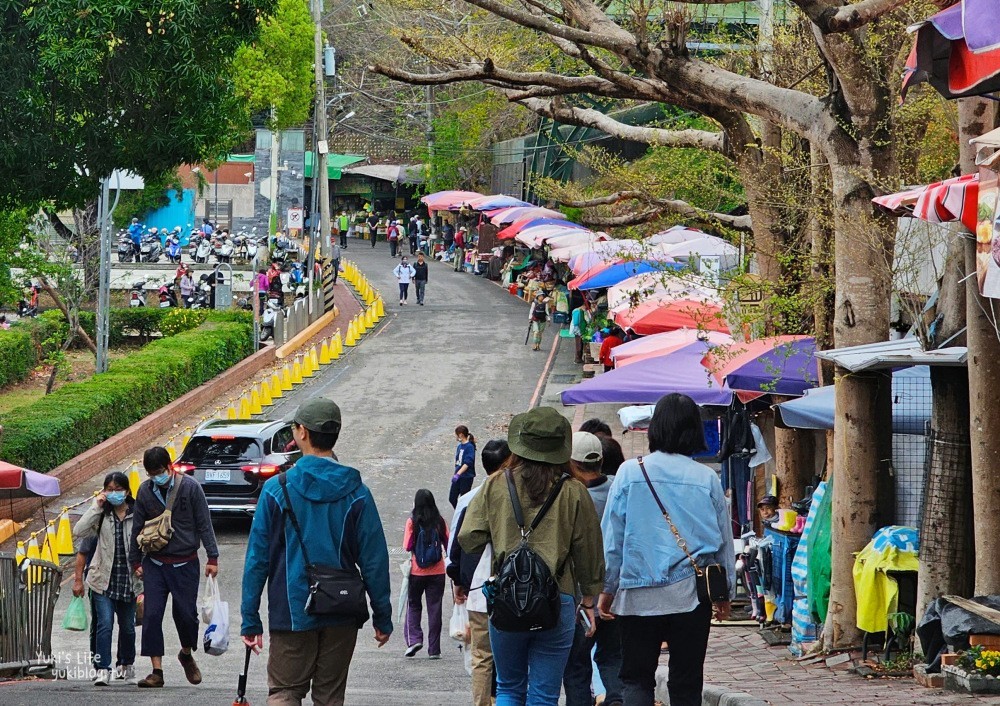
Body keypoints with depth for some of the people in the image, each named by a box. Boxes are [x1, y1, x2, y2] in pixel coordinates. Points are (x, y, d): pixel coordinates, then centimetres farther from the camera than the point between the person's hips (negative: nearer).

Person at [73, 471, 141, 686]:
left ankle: (126, 665, 34)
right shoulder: (101, 514, 0)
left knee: (127, 626, 14)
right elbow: (79, 533, -13)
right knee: (104, 624, -13)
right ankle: (103, 670, -14)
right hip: (103, 580, -1)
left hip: (128, 581, 1)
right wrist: (96, 506, -14)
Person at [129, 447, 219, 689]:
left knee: (186, 613, 0)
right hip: (155, 564, 2)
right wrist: (136, 562, 13)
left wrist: (212, 557, -5)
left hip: (185, 563, -2)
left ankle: (186, 654, 30)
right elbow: (137, 528, 11)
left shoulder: (190, 487, -7)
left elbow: (204, 524, -3)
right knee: (151, 615, -7)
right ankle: (157, 671, -3)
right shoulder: (145, 491, 1)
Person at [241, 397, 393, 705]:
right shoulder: (356, 492, -2)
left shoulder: (276, 489, -6)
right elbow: (374, 559, -1)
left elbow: (257, 558, -4)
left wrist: (250, 619, 1)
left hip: (292, 613, -2)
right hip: (342, 618, 2)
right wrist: (382, 616, 8)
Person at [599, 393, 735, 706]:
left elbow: (612, 538, -1)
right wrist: (725, 594, 19)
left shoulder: (630, 472, -5)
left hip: (639, 596, -1)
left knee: (636, 680, 6)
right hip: (692, 595, 1)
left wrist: (607, 589, 9)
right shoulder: (707, 478, -1)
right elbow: (724, 541, 8)